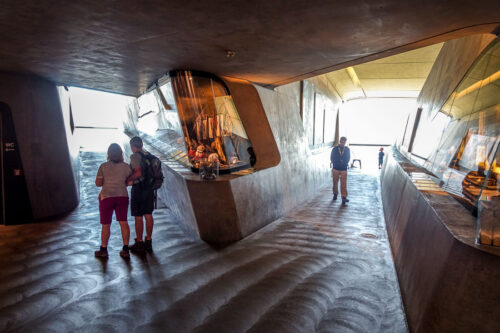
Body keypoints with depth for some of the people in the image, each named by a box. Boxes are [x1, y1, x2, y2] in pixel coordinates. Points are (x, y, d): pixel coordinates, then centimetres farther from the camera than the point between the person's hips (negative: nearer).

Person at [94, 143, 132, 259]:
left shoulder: (103, 166, -5)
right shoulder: (126, 166, 0)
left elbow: (98, 183, -5)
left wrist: (107, 181, 13)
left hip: (106, 197, -2)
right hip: (122, 196, 2)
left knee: (105, 224, 9)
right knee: (123, 222, 7)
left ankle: (103, 250, 21)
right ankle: (125, 250, 7)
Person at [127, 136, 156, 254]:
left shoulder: (135, 156, -12)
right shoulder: (148, 155, 11)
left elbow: (138, 173, -24)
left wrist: (128, 180, -9)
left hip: (139, 188, -7)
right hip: (149, 188, 7)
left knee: (138, 217, 2)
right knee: (148, 215, 11)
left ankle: (139, 244, 11)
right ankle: (148, 242, 19)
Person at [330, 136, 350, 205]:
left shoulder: (347, 149, 5)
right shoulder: (335, 149, 0)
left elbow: (348, 158, 14)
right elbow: (332, 158, 6)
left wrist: (345, 164, 4)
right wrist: (334, 163, 0)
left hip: (344, 169, 0)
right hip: (335, 168, 0)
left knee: (344, 184, -8)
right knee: (335, 182, 12)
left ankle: (344, 197, -9)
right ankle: (335, 194, 31)